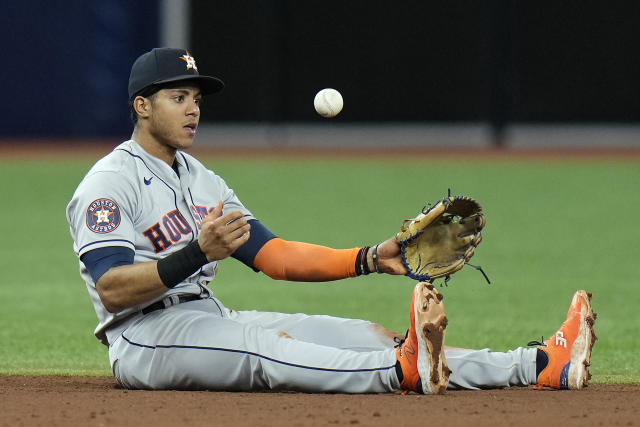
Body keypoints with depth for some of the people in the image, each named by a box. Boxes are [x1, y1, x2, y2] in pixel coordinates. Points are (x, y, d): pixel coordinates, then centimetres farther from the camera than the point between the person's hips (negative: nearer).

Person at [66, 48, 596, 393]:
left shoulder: (203, 181, 21)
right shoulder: (110, 182, -6)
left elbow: (276, 256, 14)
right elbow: (112, 289, -19)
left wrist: (371, 258, 1)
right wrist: (198, 253, -31)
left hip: (209, 319, 7)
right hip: (145, 340, -7)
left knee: (360, 335, -6)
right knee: (266, 346, -34)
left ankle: (544, 366, -16)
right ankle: (405, 368, -60)